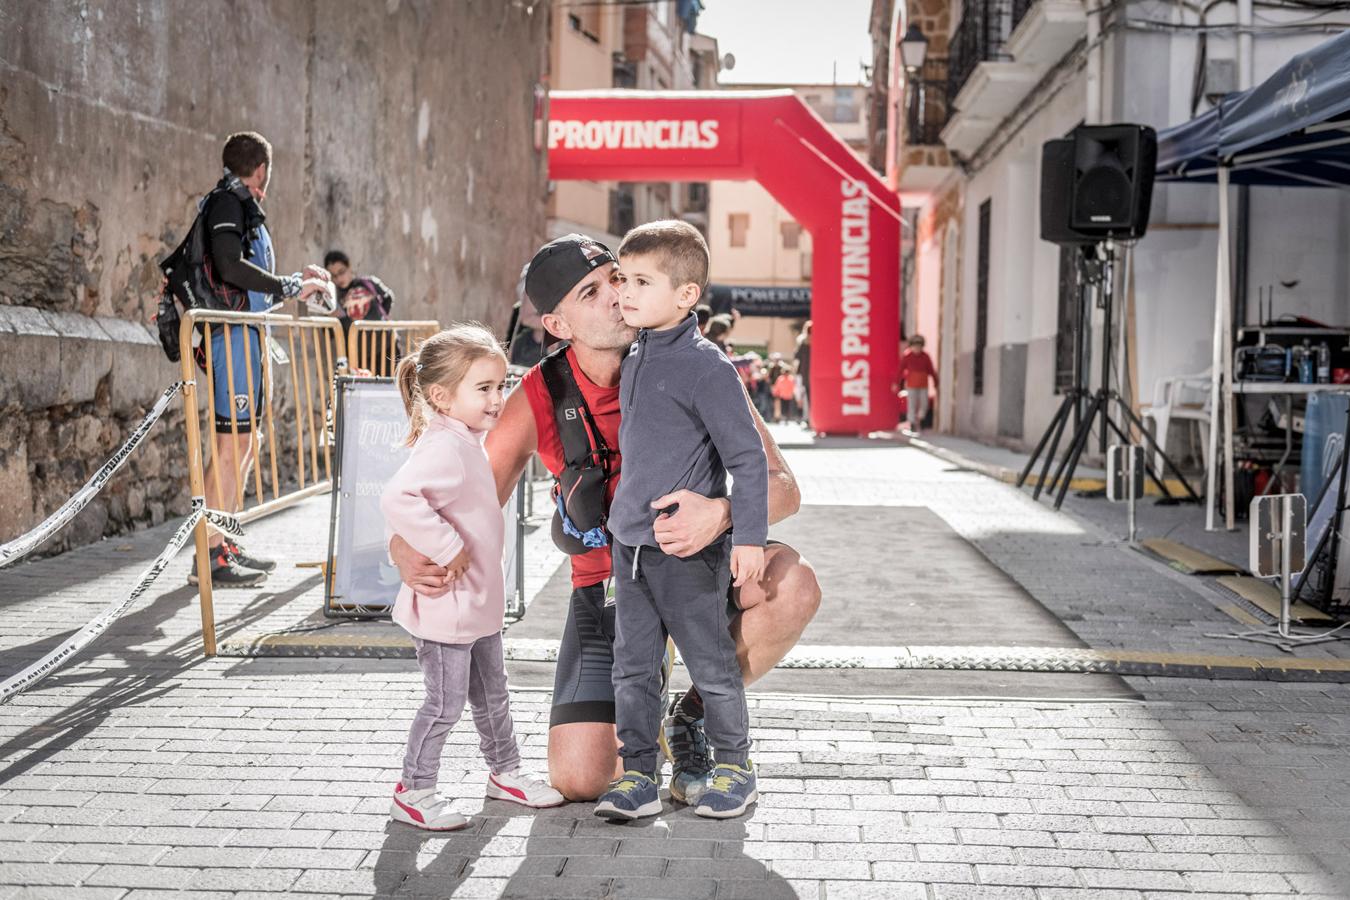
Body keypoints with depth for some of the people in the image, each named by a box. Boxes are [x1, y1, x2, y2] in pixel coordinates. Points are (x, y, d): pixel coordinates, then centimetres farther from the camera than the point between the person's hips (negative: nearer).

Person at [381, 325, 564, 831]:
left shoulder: (467, 442, 8)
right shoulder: (444, 448, -25)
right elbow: (397, 500, -40)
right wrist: (447, 548, -32)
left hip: (479, 603, 10)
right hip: (446, 606, -10)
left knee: (492, 694, 22)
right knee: (446, 703, 2)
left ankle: (505, 772, 37)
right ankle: (413, 792, 17)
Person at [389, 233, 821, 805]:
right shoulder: (539, 399, -14)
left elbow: (781, 486, -21)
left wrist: (722, 513, -44)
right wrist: (409, 553, -30)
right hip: (606, 581, 0)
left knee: (793, 583, -34)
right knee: (577, 781, -13)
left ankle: (693, 714, -6)